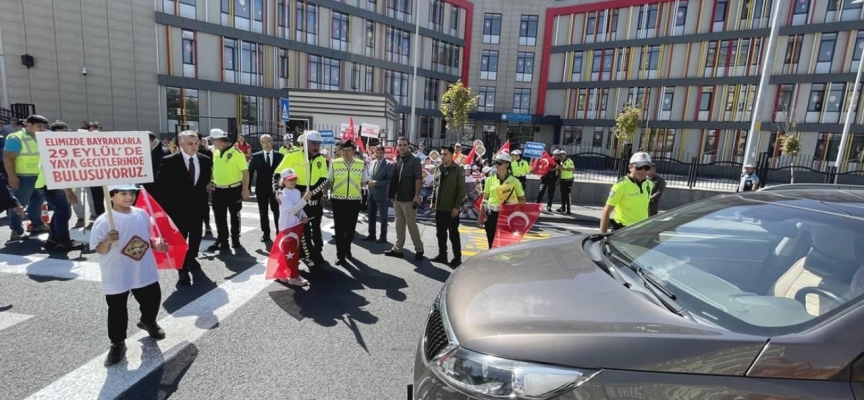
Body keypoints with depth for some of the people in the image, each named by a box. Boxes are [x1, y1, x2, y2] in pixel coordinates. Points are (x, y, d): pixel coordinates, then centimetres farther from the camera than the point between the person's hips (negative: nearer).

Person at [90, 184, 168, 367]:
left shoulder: (142, 214, -1)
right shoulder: (103, 221, -16)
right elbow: (99, 250, -15)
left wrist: (156, 245, -6)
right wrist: (108, 240, -34)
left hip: (145, 273, 5)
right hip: (117, 277, -4)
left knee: (152, 299, 20)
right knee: (117, 311, 8)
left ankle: (148, 322, 51)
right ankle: (117, 344, 28)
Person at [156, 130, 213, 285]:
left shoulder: (205, 160, 2)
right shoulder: (169, 161, -11)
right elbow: (160, 183, -9)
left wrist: (206, 191, -2)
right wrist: (176, 194, -14)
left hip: (198, 206, 4)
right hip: (178, 207, -4)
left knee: (196, 236, 19)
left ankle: (191, 259, 41)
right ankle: (183, 270, 11)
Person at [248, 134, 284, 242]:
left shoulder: (280, 156, 0)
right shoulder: (256, 156, 1)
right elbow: (250, 172, 2)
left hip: (276, 188, -1)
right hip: (261, 189, 1)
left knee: (277, 211, 7)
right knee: (263, 212, 8)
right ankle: (265, 233, 20)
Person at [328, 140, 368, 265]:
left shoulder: (361, 164, -1)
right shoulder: (334, 163, -2)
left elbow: (363, 182, 9)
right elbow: (329, 180, 6)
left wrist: (354, 188, 1)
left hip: (354, 200, 1)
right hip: (338, 200, -1)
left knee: (351, 227, 14)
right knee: (339, 228, 3)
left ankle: (347, 250, 34)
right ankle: (340, 255, 11)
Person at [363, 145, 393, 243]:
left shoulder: (388, 165, -9)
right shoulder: (371, 163, 12)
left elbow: (390, 180, -15)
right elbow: (368, 176, 18)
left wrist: (376, 183, -20)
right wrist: (369, 181, -5)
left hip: (381, 194, -6)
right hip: (371, 193, 7)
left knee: (383, 216, 3)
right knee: (371, 215, 14)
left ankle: (383, 236, 12)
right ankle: (371, 234, 25)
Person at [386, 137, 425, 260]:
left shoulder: (414, 160, -8)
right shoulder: (397, 161, 11)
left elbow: (418, 178, -15)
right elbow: (394, 180, 15)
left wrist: (416, 195, -23)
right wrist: (392, 195, 11)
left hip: (409, 199, -7)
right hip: (397, 198, 7)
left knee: (411, 224, -2)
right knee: (399, 224, 13)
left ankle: (419, 249, 9)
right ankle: (397, 249, 21)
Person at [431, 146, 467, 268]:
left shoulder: (458, 170, -8)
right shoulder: (438, 169, 9)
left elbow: (462, 190, -10)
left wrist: (457, 207, -15)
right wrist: (433, 202, 10)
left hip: (451, 208, -5)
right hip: (439, 207, 6)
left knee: (453, 233, 3)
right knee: (440, 233, 12)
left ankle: (457, 257, 13)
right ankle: (442, 255, 24)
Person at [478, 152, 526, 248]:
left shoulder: (514, 181, -2)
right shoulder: (490, 179, 5)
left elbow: (522, 200, 4)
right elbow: (485, 199, 9)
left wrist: (512, 203, -16)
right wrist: (480, 217, 6)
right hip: (491, 215, 2)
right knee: (492, 244, 8)